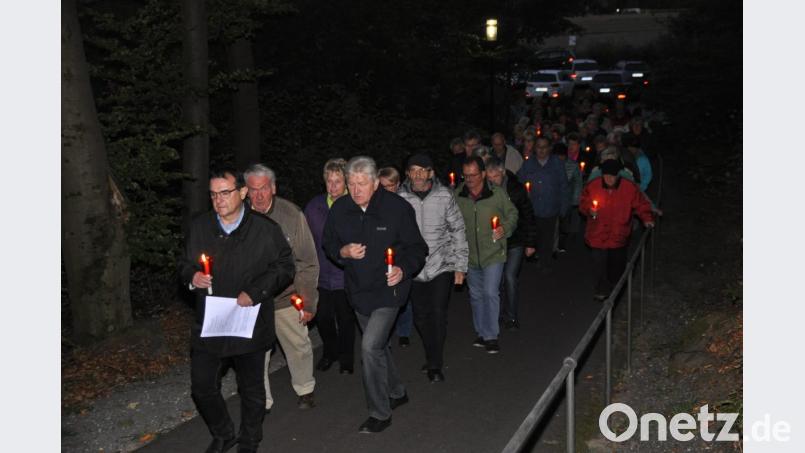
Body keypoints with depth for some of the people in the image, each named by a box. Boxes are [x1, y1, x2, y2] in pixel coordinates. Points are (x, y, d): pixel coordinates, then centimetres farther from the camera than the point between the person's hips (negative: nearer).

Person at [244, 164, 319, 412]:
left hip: (287, 298, 0)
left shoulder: (292, 214, -8)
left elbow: (308, 262, -4)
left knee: (299, 346, 15)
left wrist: (308, 301, -5)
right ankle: (262, 401, 26)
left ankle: (305, 389, 39)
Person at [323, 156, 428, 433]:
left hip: (388, 290, -5)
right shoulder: (339, 209, -4)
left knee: (370, 346, -15)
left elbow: (417, 248, -9)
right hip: (358, 291, 6)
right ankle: (397, 392, 44)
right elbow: (329, 244, 8)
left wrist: (403, 269, -27)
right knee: (378, 345, 20)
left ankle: (380, 413, 1)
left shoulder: (397, 207, -15)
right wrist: (343, 252, -15)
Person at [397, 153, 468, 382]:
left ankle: (435, 364, 7)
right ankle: (433, 357, 33)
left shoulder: (444, 196, -6)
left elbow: (458, 230, 1)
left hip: (442, 266, -2)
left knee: (438, 314, -6)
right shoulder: (400, 198, -5)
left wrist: (460, 265, 0)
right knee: (421, 317, 11)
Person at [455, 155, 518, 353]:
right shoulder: (457, 195, -4)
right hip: (470, 255, 4)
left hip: (493, 254, -3)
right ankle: (481, 333, 31)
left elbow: (512, 214, 3)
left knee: (490, 293, -10)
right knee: (476, 295, 15)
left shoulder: (497, 193, -10)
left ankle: (491, 336, 4)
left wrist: (505, 228, -16)